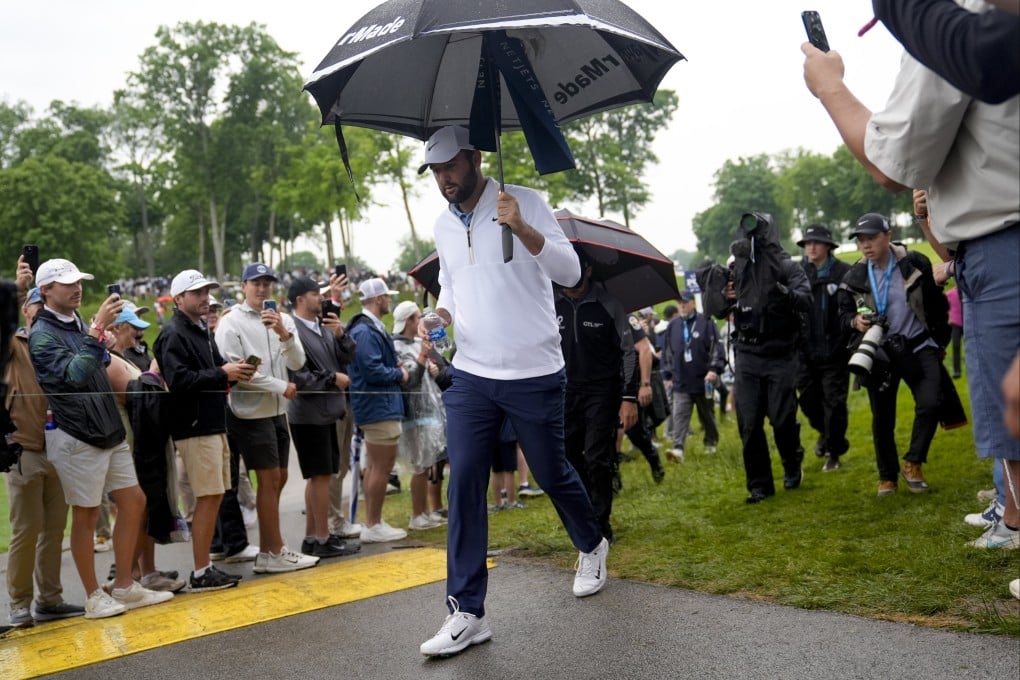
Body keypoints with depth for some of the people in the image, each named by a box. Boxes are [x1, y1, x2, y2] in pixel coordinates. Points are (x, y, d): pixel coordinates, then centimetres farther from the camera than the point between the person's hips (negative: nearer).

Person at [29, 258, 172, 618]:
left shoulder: (79, 324, 14)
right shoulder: (43, 334, -11)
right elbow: (75, 374, -26)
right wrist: (98, 329, -30)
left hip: (109, 432, 8)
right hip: (75, 437, -8)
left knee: (133, 501, 8)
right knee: (85, 516, 2)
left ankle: (124, 587, 18)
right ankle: (95, 596, 14)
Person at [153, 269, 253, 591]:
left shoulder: (203, 330, 19)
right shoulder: (173, 335, -10)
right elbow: (179, 381, -22)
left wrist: (233, 370, 4)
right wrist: (223, 375, -19)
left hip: (214, 424, 9)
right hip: (194, 427, -9)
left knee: (214, 495, 11)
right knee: (209, 496, -8)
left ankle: (206, 567, 19)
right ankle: (200, 573, 0)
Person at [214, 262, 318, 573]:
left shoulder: (284, 320, 7)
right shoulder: (230, 323, -9)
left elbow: (297, 363, -1)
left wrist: (284, 334, -19)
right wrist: (281, 386, -13)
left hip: (277, 411, 7)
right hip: (251, 412, -7)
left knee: (277, 480, 11)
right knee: (269, 481, -4)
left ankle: (267, 552, 21)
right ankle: (275, 553, 5)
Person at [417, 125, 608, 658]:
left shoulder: (524, 202, -7)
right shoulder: (442, 225, 9)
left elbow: (570, 272, -15)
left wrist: (521, 228, -30)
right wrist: (441, 314, 2)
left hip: (533, 375, -4)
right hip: (470, 376, 4)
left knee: (551, 474, 10)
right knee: (464, 484, -5)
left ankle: (591, 545, 42)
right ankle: (467, 613, 2)